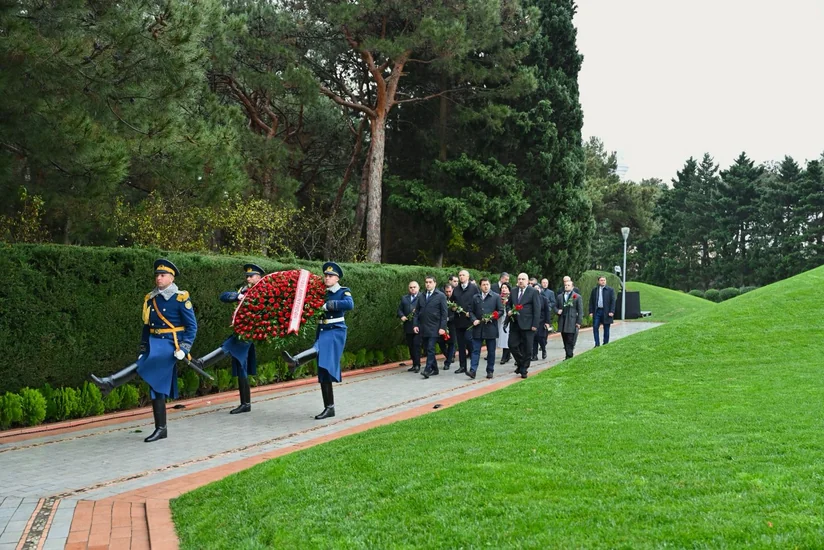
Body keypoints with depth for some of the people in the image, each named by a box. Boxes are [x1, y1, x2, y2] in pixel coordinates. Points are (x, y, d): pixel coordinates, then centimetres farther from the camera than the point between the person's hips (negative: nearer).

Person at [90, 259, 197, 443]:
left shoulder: (180, 298, -6)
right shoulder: (150, 299, 12)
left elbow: (192, 326, -7)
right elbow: (147, 326, 17)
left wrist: (184, 348, -16)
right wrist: (143, 350, 12)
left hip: (169, 345, -6)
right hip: (153, 344, 7)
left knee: (143, 366, -32)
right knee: (156, 387, 5)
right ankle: (161, 429, 10)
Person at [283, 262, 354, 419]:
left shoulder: (344, 292, -3)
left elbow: (350, 305, -24)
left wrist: (328, 305, -27)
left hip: (335, 332, -6)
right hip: (322, 332, 6)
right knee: (324, 371, 5)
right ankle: (329, 408, 10)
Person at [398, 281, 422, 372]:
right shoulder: (404, 298, 18)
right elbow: (399, 309, 13)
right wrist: (402, 316, -5)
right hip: (408, 326, 5)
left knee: (416, 345, -8)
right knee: (410, 346, 8)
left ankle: (417, 365, -4)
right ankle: (414, 364, 15)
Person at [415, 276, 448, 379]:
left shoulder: (440, 296, -1)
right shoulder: (421, 297, 14)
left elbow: (444, 313, -5)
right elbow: (417, 312, 15)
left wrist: (442, 327, -12)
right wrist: (416, 324, 3)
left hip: (434, 328, -5)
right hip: (423, 328, 5)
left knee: (430, 349, -11)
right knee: (426, 349, 8)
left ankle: (427, 369, -12)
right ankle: (434, 369, 18)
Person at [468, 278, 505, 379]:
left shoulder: (496, 297, 3)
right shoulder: (475, 298, 12)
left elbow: (501, 311, 0)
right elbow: (471, 312, 14)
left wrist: (491, 318, -13)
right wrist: (474, 320, -5)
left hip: (490, 328, -2)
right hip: (478, 329, 2)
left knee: (491, 351, 6)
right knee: (475, 350, -3)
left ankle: (490, 371, 15)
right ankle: (473, 371, -8)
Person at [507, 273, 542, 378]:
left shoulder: (533, 292, -4)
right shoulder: (513, 291, 11)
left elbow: (537, 309, -6)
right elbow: (509, 304, 23)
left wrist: (535, 325, -12)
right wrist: (509, 311, -1)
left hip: (527, 324, -4)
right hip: (515, 323, 5)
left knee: (527, 348, 1)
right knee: (512, 344, 0)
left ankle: (524, 369, 11)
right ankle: (520, 363, 22)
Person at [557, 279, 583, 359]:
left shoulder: (577, 297, 1)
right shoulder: (560, 296, 15)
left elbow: (580, 311, -1)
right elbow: (557, 307, 23)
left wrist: (579, 322, -7)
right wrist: (558, 311, 0)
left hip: (572, 322, -5)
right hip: (562, 322, 5)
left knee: (570, 340, -8)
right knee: (565, 340, 7)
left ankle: (569, 356, -6)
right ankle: (568, 356, 13)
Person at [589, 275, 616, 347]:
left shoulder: (610, 290, 1)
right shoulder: (594, 290, 9)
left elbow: (613, 301, -3)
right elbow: (591, 301, 10)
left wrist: (612, 311, -12)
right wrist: (591, 311, 1)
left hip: (606, 312, -2)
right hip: (597, 311, 2)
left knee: (606, 329, 4)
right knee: (595, 327, -5)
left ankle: (605, 343, 14)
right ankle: (597, 344, 0)